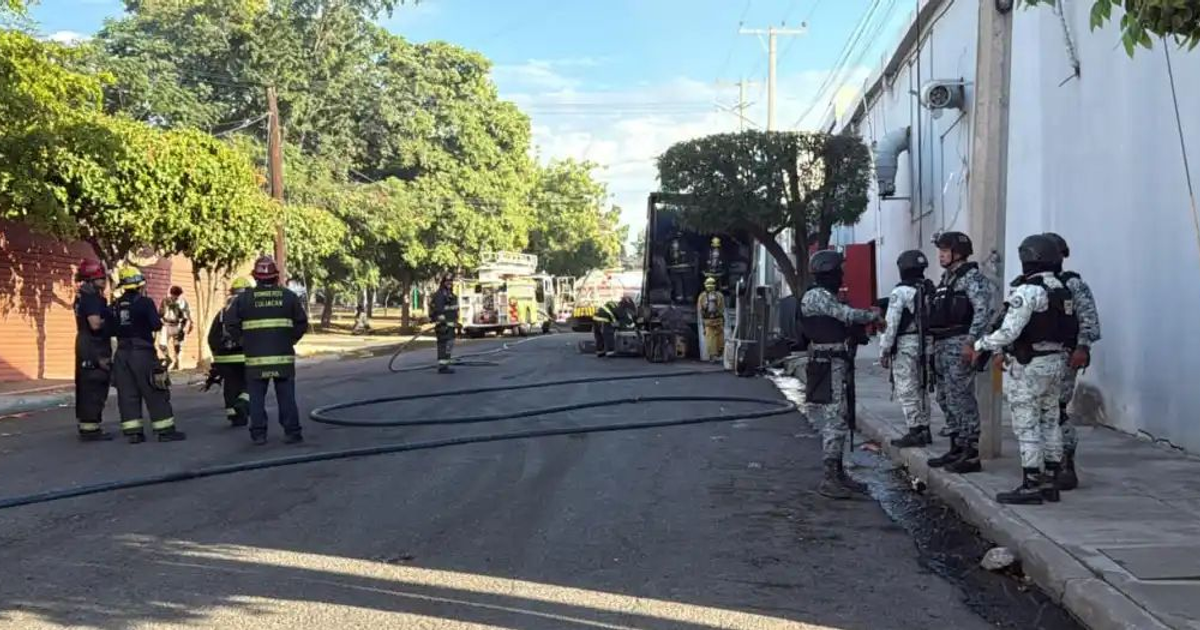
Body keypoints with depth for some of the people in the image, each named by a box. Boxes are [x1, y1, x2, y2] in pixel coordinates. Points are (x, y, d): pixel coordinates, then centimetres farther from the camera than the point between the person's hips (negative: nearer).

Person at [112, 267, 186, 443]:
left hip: (122, 352, 5)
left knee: (128, 393, 7)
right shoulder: (145, 302, -10)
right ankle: (165, 430, 0)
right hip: (142, 352, -5)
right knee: (155, 392, -1)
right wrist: (152, 322, 7)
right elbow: (157, 326, -11)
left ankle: (133, 432, 5)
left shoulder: (116, 305, 7)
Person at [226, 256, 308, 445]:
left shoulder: (245, 297, -2)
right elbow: (302, 323, 3)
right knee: (286, 396, 6)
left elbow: (230, 323, 0)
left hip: (255, 358, 0)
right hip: (283, 356, 1)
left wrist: (243, 342, 12)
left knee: (257, 396, 7)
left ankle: (259, 434, 7)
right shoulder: (288, 296, 1)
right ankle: (292, 432, 5)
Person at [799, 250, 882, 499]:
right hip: (827, 365, -10)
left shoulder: (826, 296, 18)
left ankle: (838, 474, 20)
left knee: (837, 422, 13)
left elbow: (841, 322, 17)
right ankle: (829, 480, -7)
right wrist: (873, 315, -1)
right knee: (835, 421, -10)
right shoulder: (817, 296, -14)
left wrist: (868, 318, 6)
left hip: (834, 365, 10)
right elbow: (847, 315, -17)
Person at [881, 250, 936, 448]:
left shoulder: (900, 292, -13)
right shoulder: (930, 291, 8)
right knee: (921, 388, 16)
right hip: (926, 344, 7)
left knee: (907, 390, -2)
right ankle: (924, 429, 21)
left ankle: (915, 432, -2)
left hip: (905, 345, -7)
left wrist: (884, 350, -9)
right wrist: (932, 346, 16)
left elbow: (891, 324, -14)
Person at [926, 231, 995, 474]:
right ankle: (956, 449, 21)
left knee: (961, 399, -10)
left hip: (960, 344, -10)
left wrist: (971, 342, -24)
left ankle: (971, 455, -7)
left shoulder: (972, 277, -9)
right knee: (946, 399, 13)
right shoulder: (946, 278, 19)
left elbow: (983, 311, -18)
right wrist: (935, 345, 20)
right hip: (942, 345, 10)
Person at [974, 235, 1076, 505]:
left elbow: (1009, 332, -22)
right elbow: (1072, 330, 14)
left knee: (1027, 426, -3)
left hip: (1029, 367, -9)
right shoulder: (1062, 290, 10)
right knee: (1050, 421, 14)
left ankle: (1030, 487, 0)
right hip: (1057, 363, 9)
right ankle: (1050, 483, 20)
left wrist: (982, 345, -5)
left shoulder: (1027, 291, -18)